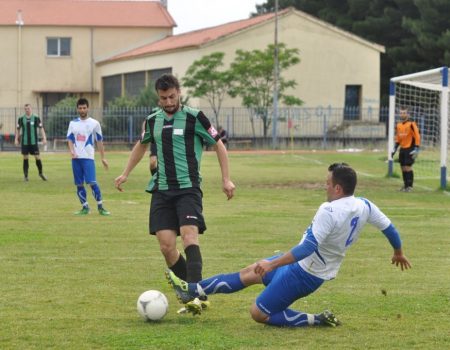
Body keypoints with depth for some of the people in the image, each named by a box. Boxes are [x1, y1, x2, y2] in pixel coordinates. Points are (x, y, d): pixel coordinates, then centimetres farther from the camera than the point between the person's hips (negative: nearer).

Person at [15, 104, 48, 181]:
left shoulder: (36, 118, -2)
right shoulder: (21, 119, 3)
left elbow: (41, 128, 0)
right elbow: (18, 129, 12)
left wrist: (44, 138, -9)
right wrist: (16, 139, 5)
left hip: (34, 142, -1)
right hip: (25, 142, 1)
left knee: (37, 157, -2)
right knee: (25, 158, 3)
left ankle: (41, 173, 17)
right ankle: (25, 175, 11)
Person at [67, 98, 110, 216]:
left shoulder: (94, 123, 3)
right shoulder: (73, 123, 10)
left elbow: (99, 141, 7)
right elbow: (70, 139, 8)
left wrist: (103, 158, 4)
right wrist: (72, 151, -12)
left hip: (88, 157, -4)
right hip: (76, 158, 4)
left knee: (92, 182, -15)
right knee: (79, 184, 4)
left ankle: (100, 207, -7)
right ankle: (85, 207, 13)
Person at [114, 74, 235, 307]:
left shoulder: (194, 117, -3)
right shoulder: (153, 121, 11)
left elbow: (218, 145, 3)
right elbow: (141, 145, 31)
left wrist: (226, 179, -1)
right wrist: (126, 173, 33)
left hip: (188, 187, -5)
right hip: (161, 190, 5)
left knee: (189, 235, -24)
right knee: (166, 246, -5)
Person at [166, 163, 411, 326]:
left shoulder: (329, 211, -29)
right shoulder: (364, 206, -5)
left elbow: (308, 248, -34)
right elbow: (389, 229, 7)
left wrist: (272, 264, -30)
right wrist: (398, 253, 28)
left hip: (304, 273, -10)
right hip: (320, 269, 10)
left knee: (259, 314, 0)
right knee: (251, 272, 17)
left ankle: (316, 320, -2)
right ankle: (193, 290, 23)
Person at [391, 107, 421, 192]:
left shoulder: (411, 124, -11)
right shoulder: (398, 125, 11)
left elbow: (417, 136, -12)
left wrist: (416, 149, -17)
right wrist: (394, 149, 17)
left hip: (410, 149, -7)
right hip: (402, 149, 7)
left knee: (408, 167, -11)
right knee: (403, 167, 8)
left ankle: (409, 186, -4)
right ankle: (405, 185, 17)